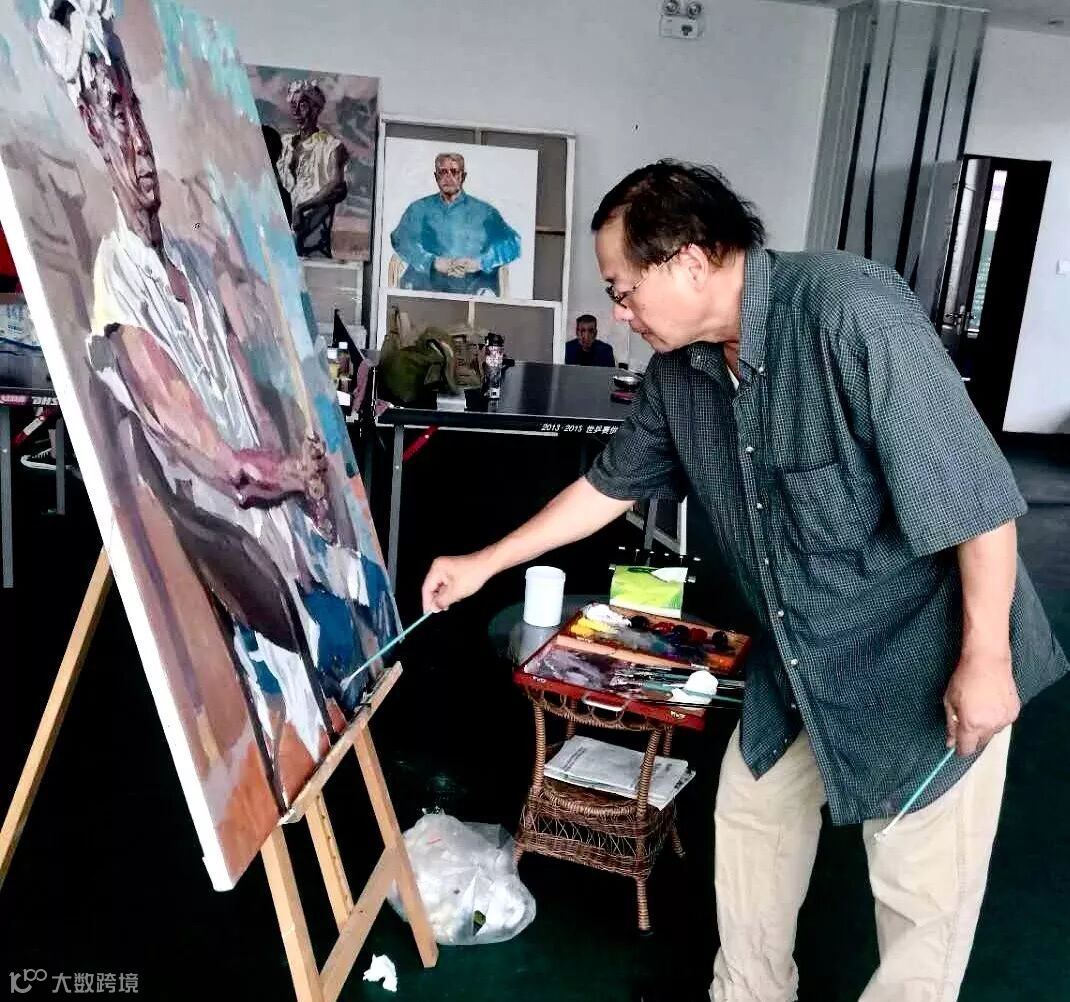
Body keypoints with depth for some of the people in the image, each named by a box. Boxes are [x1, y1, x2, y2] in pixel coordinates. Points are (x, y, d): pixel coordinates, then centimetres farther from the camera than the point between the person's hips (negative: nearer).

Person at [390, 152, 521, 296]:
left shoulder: (484, 211, 16)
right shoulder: (419, 209, 18)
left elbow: (511, 243, 5)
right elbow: (400, 238, 2)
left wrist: (479, 263, -12)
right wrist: (433, 262, -14)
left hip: (471, 291, 0)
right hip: (424, 289, 0)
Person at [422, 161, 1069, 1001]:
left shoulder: (852, 311, -27)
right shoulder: (679, 369, -4)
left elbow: (975, 490, -25)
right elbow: (612, 484, 9)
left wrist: (985, 657, -21)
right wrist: (485, 562, 12)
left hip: (924, 655, -7)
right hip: (799, 658, 7)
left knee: (922, 884, 6)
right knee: (753, 813, 20)